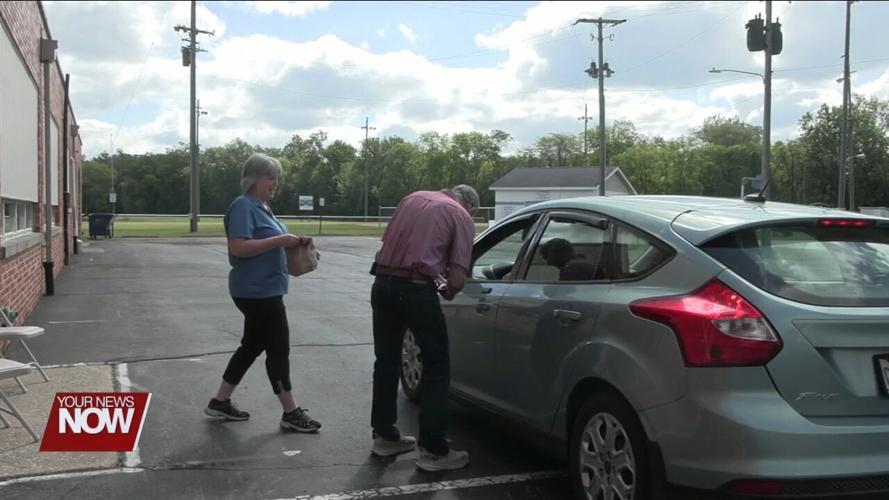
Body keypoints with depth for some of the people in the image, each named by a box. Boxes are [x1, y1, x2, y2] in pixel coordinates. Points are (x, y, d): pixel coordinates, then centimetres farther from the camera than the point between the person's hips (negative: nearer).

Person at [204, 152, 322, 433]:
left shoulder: (262, 207, 15)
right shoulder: (243, 206, -15)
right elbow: (239, 247, -25)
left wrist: (290, 242, 6)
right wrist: (279, 240, -24)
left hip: (263, 290, 10)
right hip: (256, 291, -10)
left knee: (253, 346, 16)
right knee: (278, 348, -4)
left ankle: (220, 402, 25)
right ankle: (291, 414, 4)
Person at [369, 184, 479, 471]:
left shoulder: (413, 198, 20)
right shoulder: (461, 216, 4)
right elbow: (457, 278, -5)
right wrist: (447, 291, 18)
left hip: (383, 283, 6)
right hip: (416, 289, -6)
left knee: (387, 361, 19)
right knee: (436, 366, 6)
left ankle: (384, 436, 29)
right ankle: (433, 450, 7)